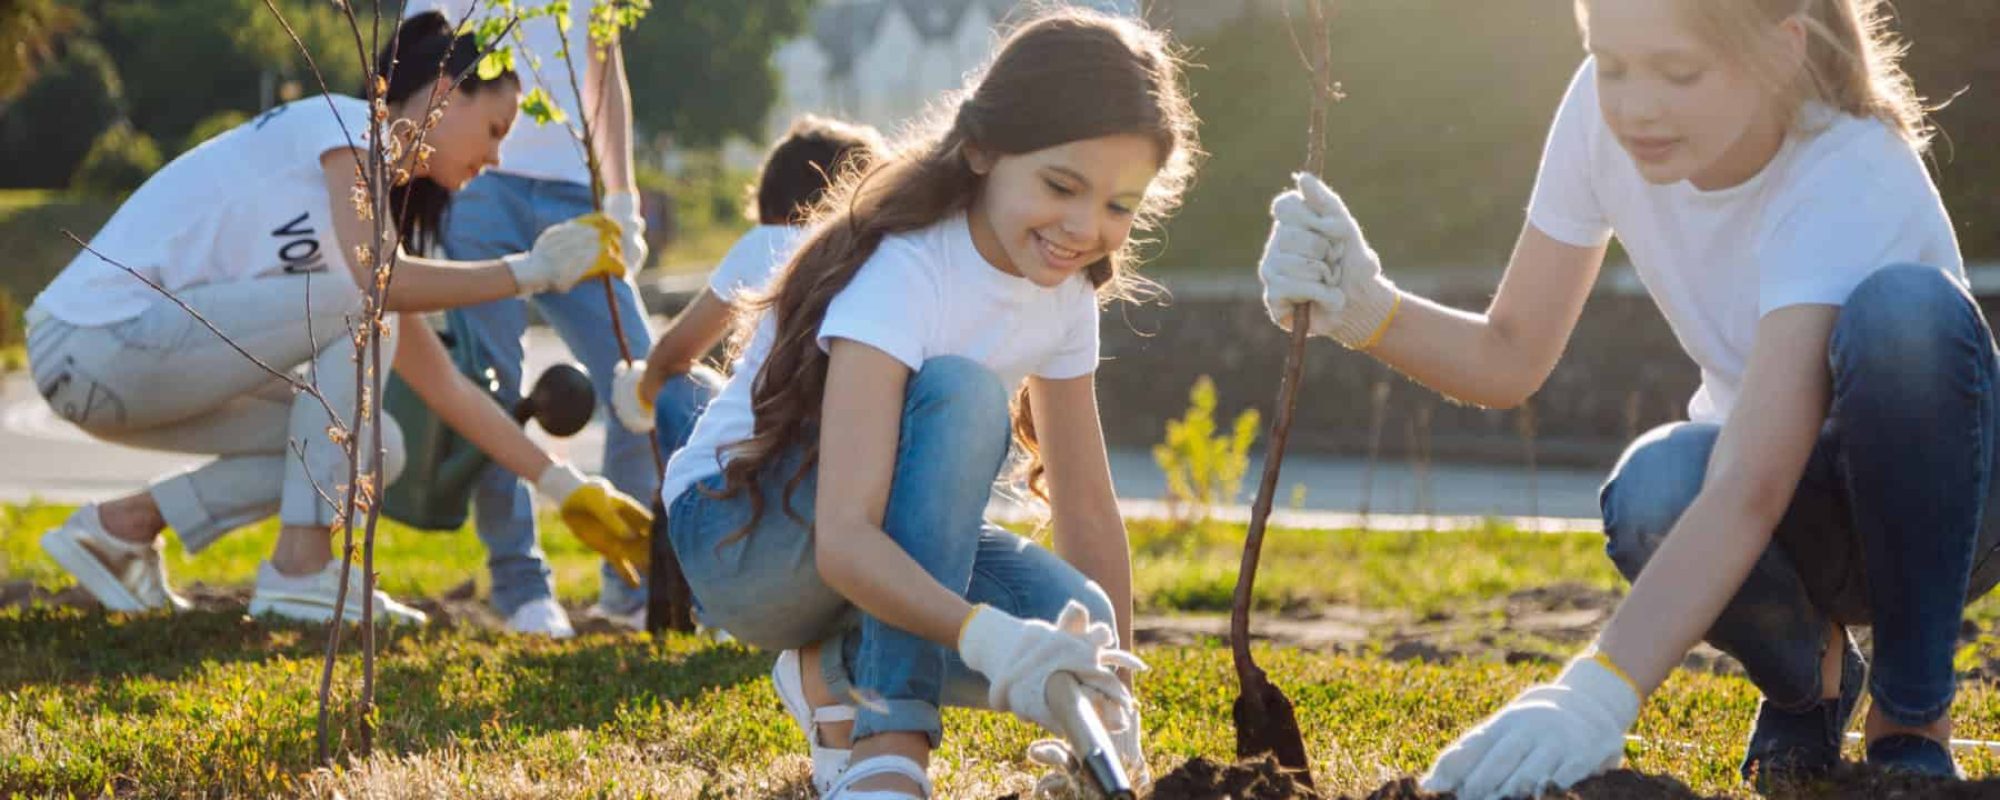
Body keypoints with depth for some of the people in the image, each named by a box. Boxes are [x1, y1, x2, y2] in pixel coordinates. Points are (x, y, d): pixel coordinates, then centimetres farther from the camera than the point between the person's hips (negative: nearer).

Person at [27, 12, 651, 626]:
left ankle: (122, 526, 9)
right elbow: (378, 282, -26)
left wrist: (564, 485, 12)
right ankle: (301, 571, -13)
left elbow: (447, 387, 16)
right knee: (361, 312, -17)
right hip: (93, 338, -9)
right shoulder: (343, 123, -7)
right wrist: (530, 270, -16)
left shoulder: (382, 201, 17)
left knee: (372, 449, 5)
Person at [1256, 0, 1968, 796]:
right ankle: (1807, 675, 2)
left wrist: (1596, 693, -55)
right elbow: (1512, 358, -7)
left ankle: (1912, 719, -16)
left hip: (1935, 509, -3)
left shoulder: (1851, 182, -32)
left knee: (1905, 310, -36)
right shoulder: (1605, 113, -15)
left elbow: (1748, 490, -43)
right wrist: (1366, 309, -28)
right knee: (1658, 492, -34)